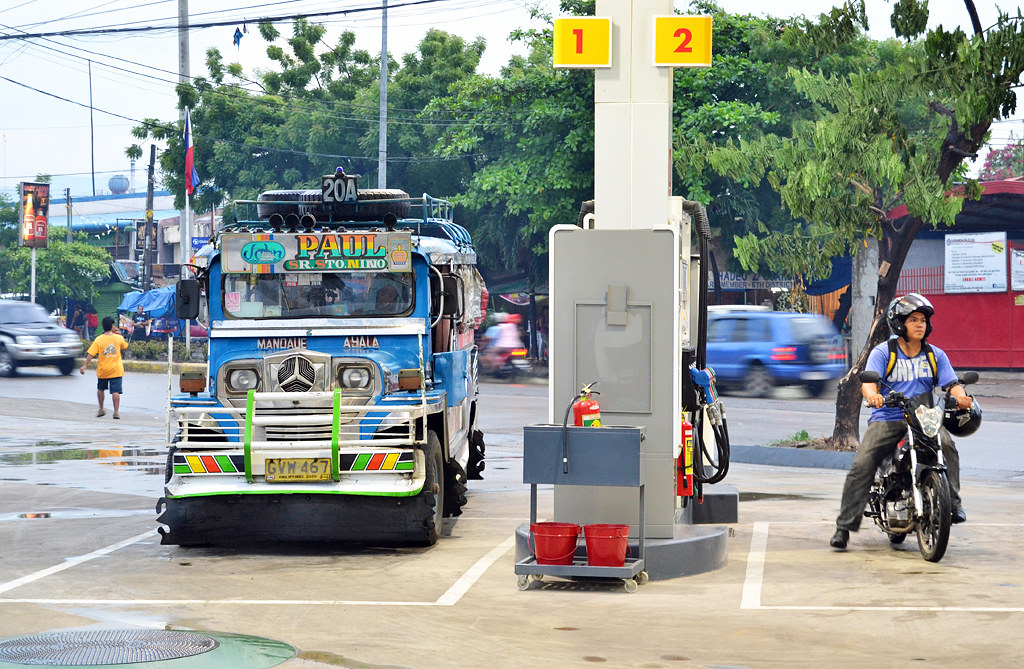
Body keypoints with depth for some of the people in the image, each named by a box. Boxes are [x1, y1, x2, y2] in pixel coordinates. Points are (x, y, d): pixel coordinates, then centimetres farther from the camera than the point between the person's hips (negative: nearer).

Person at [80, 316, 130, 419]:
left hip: (103, 370, 0)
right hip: (116, 370, 0)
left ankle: (101, 409, 25)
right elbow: (124, 346, 18)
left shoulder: (98, 340, -8)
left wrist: (85, 366, -8)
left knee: (100, 389, 20)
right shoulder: (119, 338, -4)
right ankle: (116, 411, -10)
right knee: (115, 391, -3)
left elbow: (91, 354, -12)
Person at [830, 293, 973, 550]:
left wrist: (961, 396, -23)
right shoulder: (883, 352, 3)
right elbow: (869, 380, -12)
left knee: (946, 444, -30)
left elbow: (952, 384, 2)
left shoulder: (936, 355, 12)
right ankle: (844, 525, -12)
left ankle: (953, 502, -21)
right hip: (887, 419, -2)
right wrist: (872, 394, -37)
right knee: (862, 465, -18)